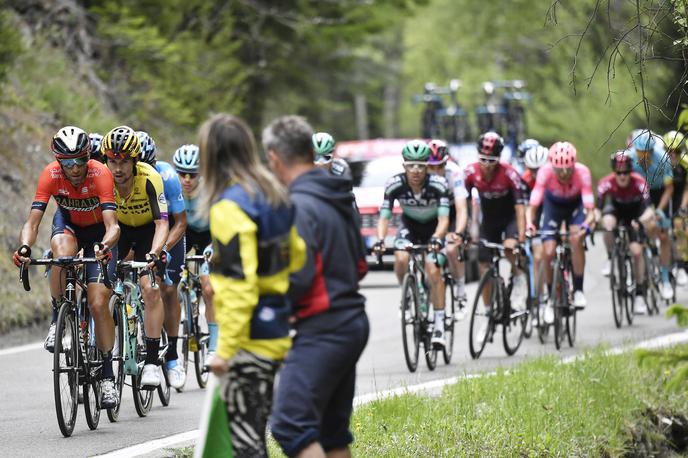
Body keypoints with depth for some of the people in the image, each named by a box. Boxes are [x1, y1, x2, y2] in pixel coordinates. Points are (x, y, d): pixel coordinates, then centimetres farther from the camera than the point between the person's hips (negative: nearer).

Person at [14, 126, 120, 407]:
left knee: (99, 303, -14)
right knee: (62, 253, -37)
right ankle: (57, 320, -17)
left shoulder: (101, 174, -32)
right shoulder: (50, 175, -26)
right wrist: (25, 247, -51)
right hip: (67, 223, 2)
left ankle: (107, 375, -4)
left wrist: (105, 246, -62)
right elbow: (33, 222, -30)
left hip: (98, 232, -1)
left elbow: (112, 225, -40)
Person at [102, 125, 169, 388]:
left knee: (151, 289, -18)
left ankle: (152, 360, -16)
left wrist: (154, 253, -53)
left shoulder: (149, 179, -34)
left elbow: (162, 223, -36)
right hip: (119, 228, 3)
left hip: (148, 229, -3)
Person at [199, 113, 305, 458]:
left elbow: (237, 284, -21)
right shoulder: (275, 197, 11)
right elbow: (298, 259, 16)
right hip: (278, 334, 9)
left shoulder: (228, 207, -16)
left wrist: (226, 347, -19)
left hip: (250, 338, -9)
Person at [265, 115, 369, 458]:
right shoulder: (340, 199, 13)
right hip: (351, 323, 10)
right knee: (332, 430, 15)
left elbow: (298, 278, -21)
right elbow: (359, 266, 21)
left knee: (290, 426, -13)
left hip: (321, 329, -10)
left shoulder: (299, 206, -16)